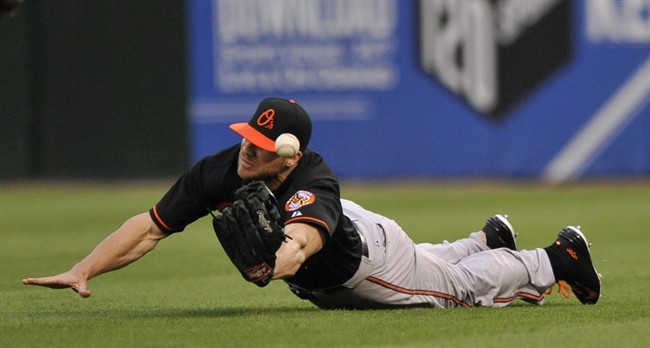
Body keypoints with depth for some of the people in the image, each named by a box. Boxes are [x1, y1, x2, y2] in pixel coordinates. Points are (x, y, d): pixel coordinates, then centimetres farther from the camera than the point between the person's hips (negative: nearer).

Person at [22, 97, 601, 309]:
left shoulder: (311, 185, -47)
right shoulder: (218, 173, -32)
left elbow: (302, 241, -68)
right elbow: (150, 227, -31)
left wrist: (273, 261, -91)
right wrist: (83, 272, -42)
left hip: (366, 258, -6)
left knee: (458, 283, 18)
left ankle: (558, 258, 42)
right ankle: (488, 242, 61)